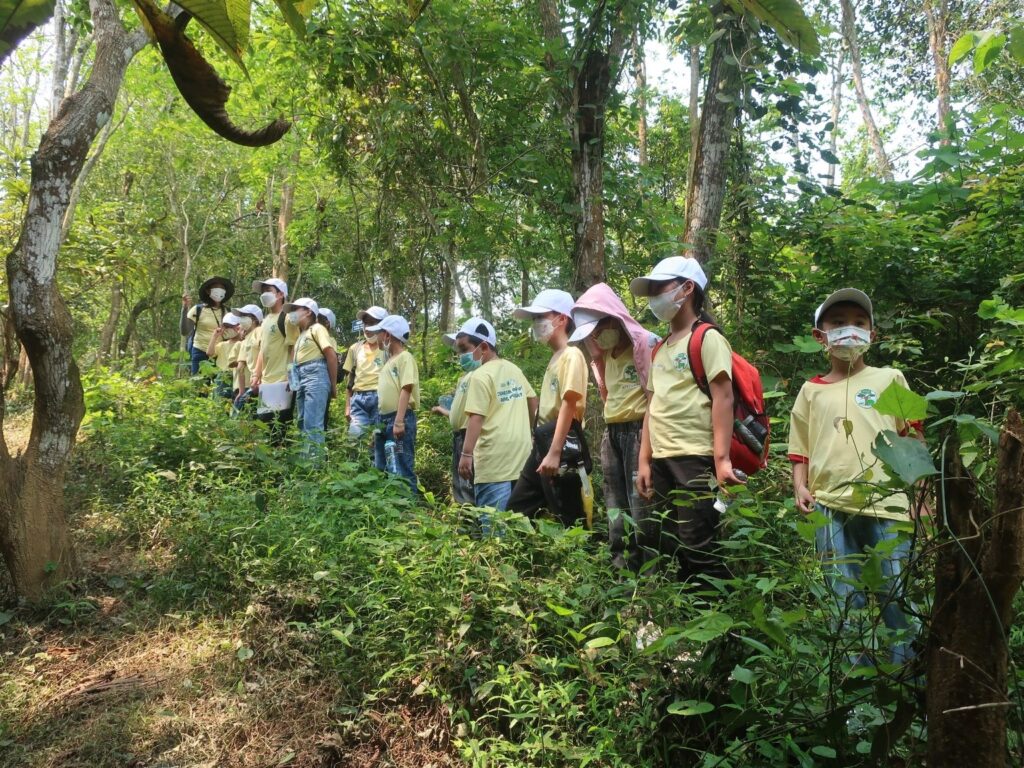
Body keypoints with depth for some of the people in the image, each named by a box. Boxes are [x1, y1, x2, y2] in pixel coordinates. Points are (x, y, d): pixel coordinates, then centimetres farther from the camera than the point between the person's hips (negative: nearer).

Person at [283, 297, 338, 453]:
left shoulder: (317, 328, 0)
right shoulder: (301, 334, 24)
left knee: (312, 424, -14)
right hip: (301, 380, 9)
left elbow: (331, 355, -8)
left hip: (315, 377, -9)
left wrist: (333, 385, -8)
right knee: (303, 424, 7)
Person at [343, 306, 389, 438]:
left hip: (380, 397, -3)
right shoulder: (355, 348, 16)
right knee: (355, 436, -6)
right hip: (358, 399, 3)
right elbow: (350, 379, 18)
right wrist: (347, 406, 14)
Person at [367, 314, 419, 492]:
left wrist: (399, 421, -25)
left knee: (401, 470, -8)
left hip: (399, 420, -10)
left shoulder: (405, 357, -8)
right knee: (381, 470, 15)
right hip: (384, 419, 10)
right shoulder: (389, 360, 18)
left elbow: (406, 390, -18)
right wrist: (380, 422, 18)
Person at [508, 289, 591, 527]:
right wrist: (543, 448, 18)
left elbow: (569, 405, -19)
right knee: (517, 508, 13)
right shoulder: (555, 358, 17)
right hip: (543, 441, 10)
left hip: (562, 443, -10)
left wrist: (554, 453, -24)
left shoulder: (571, 355, -10)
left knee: (566, 515, -5)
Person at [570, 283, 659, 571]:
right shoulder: (605, 353, 16)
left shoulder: (646, 344, -10)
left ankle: (644, 567, -2)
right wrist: (610, 429, 17)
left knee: (640, 501, -8)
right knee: (616, 502, 11)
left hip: (638, 430, -8)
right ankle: (619, 562, 19)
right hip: (611, 433, 9)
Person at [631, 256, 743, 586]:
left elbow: (723, 399, -12)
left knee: (698, 547, -6)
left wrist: (721, 459, -19)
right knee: (655, 546, 10)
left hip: (695, 460, -8)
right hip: (661, 461, 8)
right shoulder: (660, 349, 19)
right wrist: (644, 461, 13)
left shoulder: (708, 339, -4)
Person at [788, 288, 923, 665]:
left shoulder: (888, 378, 11)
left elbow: (911, 437, 11)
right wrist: (801, 487, -2)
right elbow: (801, 449, 14)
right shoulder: (811, 391, 13)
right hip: (831, 507, 1)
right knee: (846, 602, 6)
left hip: (886, 504, -1)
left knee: (896, 598, 0)